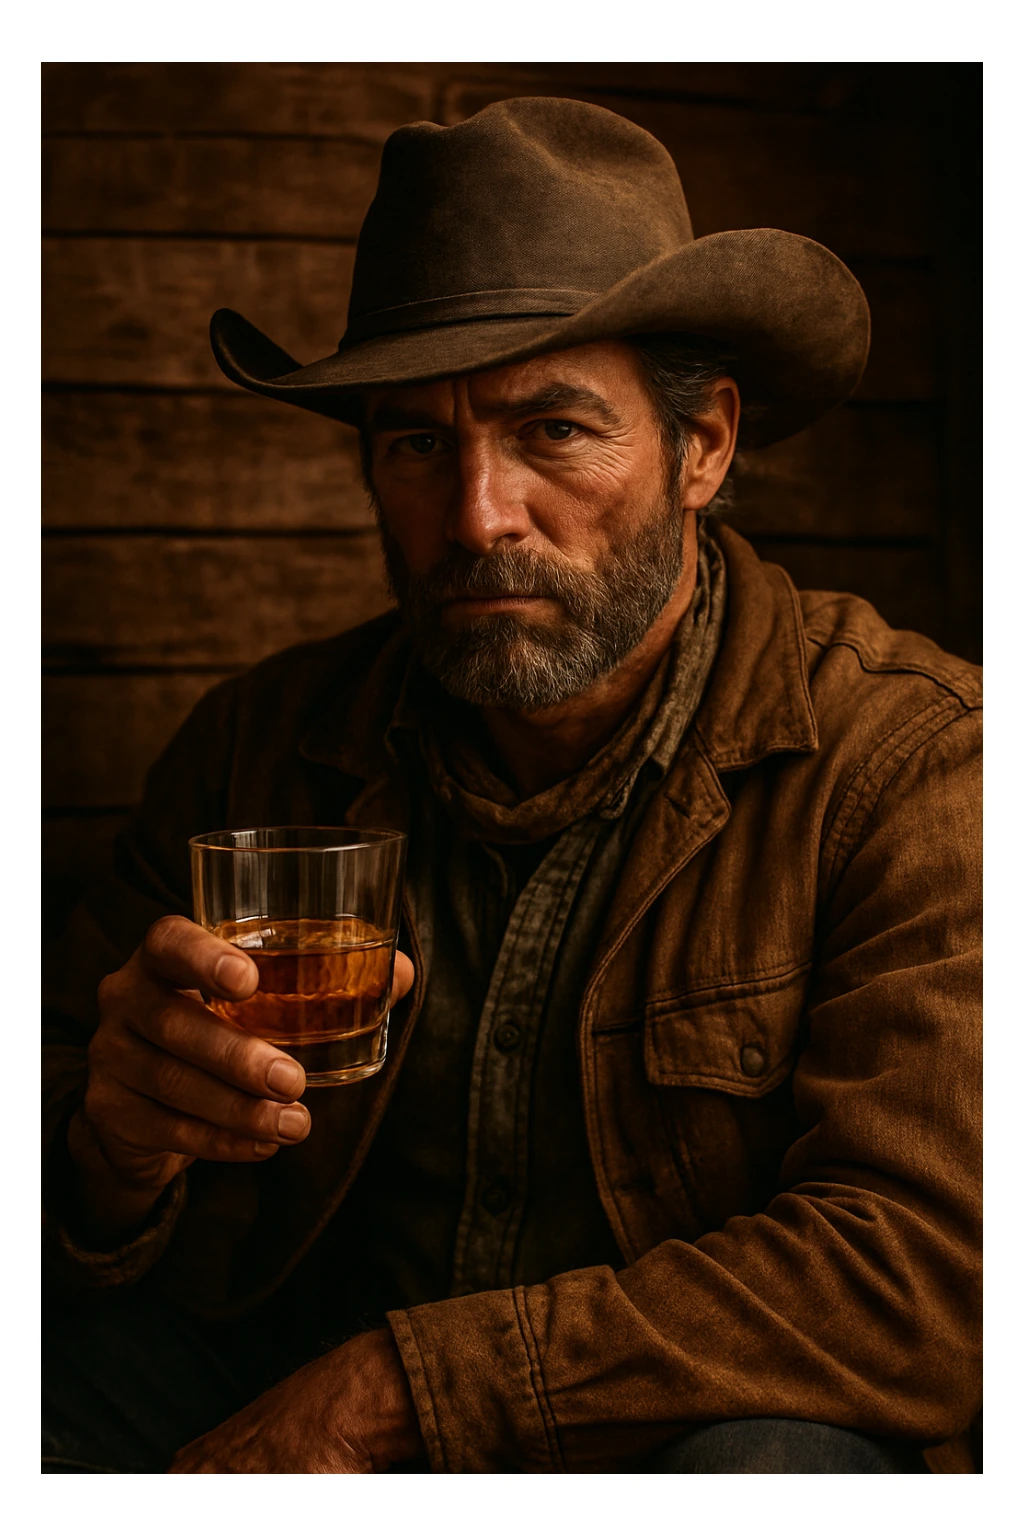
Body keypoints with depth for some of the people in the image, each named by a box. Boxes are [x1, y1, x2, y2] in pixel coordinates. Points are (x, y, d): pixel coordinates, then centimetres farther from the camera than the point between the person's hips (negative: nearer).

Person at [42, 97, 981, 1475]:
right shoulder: (264, 744, -5)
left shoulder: (910, 756, -16)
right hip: (298, 1384, 3)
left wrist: (403, 1386, -24)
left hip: (687, 1421, -2)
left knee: (766, 1466, -34)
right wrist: (117, 1154, -26)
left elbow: (928, 1272, -22)